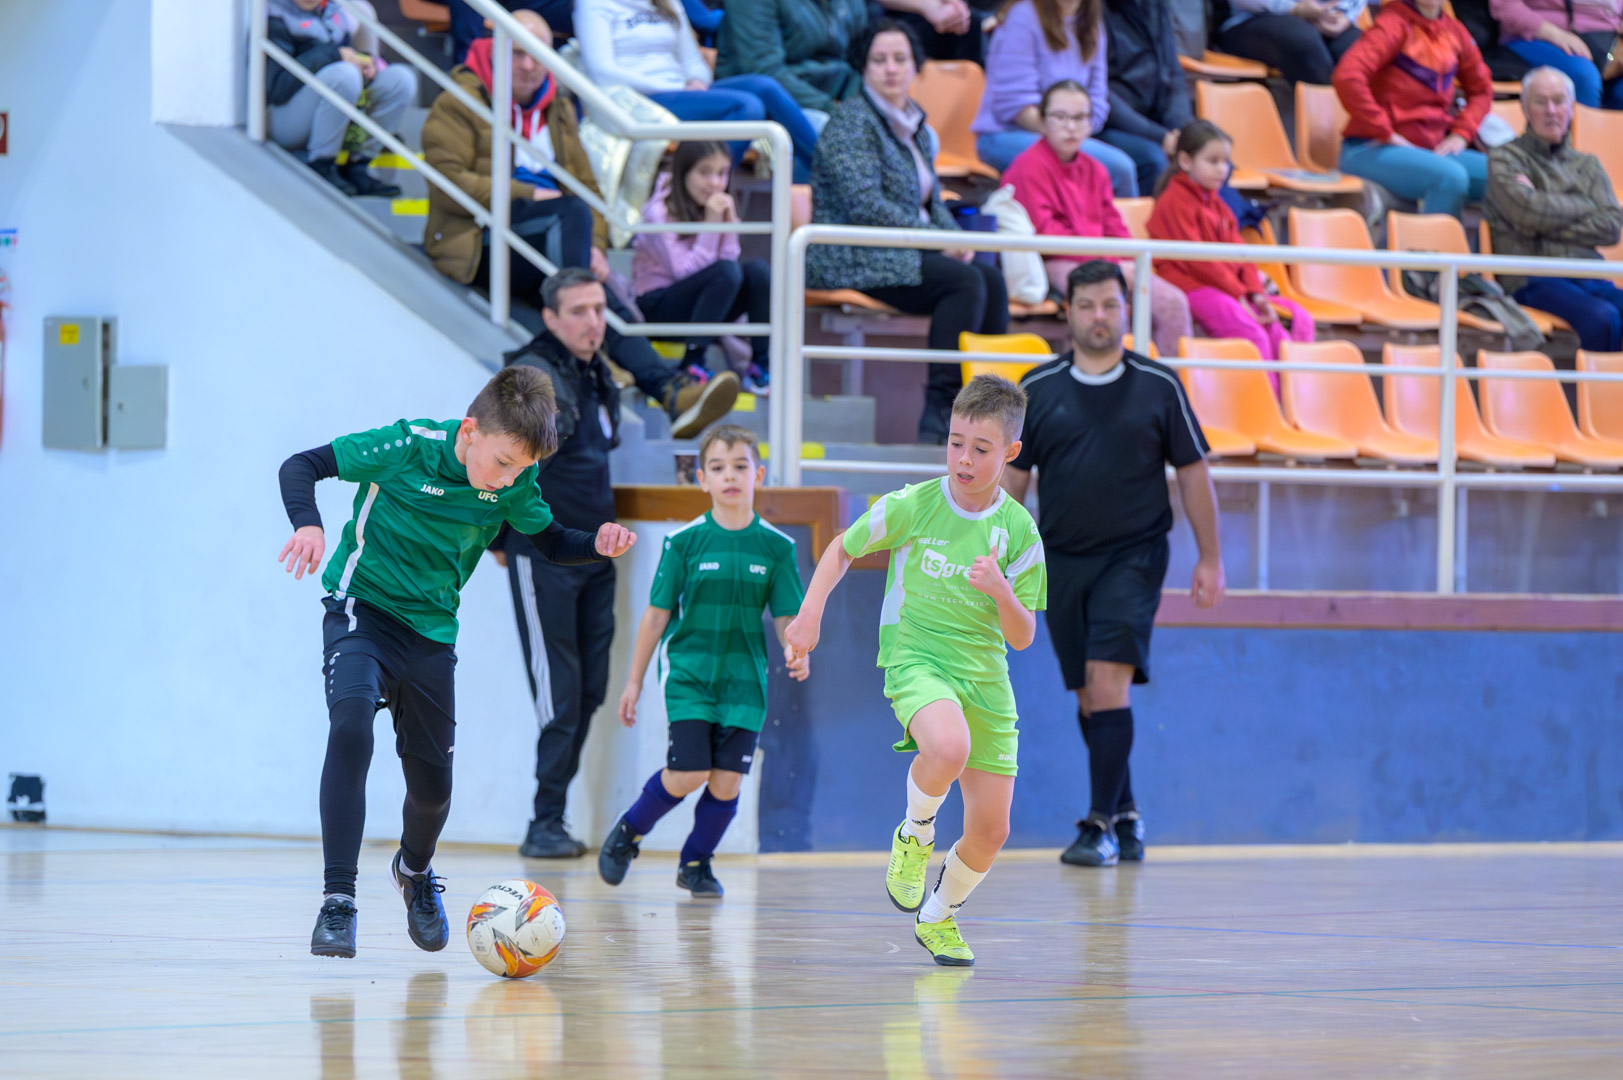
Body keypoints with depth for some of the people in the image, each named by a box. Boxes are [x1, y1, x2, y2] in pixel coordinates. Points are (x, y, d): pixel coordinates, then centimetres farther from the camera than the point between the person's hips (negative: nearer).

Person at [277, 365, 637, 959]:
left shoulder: (515, 485, -8)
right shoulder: (408, 447, -20)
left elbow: (550, 541, 9)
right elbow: (301, 466, -14)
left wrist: (596, 545, -13)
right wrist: (309, 525, -34)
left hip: (432, 631, 4)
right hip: (363, 605, -4)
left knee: (432, 787, 8)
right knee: (350, 726, -31)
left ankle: (415, 870, 45)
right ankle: (338, 900, -26)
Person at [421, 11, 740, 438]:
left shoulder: (558, 111, 23)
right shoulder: (458, 105, 3)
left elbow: (585, 185, 18)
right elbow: (449, 184, -11)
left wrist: (594, 244, -2)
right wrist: (530, 196, -15)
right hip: (480, 246, -5)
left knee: (608, 303, -24)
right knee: (573, 212, -32)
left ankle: (670, 389, -46)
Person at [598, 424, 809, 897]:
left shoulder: (776, 547, 1)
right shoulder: (685, 542, -4)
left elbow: (786, 618, 4)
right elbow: (657, 614, 2)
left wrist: (797, 655, -17)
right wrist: (634, 680, 5)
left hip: (743, 680, 2)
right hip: (688, 673, -2)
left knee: (727, 779, -3)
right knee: (689, 773, -12)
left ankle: (697, 862, 20)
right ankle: (628, 832, 14)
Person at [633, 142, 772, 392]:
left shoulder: (720, 206, 4)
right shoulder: (659, 212, -16)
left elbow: (730, 257, -8)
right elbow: (684, 271, -23)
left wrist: (729, 222, -20)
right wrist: (710, 225, -25)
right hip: (658, 306, -6)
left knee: (757, 270, -19)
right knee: (726, 273, -31)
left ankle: (760, 366, -18)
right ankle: (693, 363, -29)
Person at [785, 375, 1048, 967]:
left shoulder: (1019, 531, -2)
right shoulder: (912, 506, -7)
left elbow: (1022, 637, -1)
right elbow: (842, 549, 10)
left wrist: (1002, 592, -21)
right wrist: (810, 613, -4)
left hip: (985, 675, 3)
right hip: (917, 658, -3)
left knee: (990, 831, 2)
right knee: (948, 748, -37)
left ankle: (938, 917, 31)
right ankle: (914, 835, -6)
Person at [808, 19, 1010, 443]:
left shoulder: (915, 126, 17)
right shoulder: (851, 122, -10)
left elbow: (931, 199, 23)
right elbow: (865, 204, -20)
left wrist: (955, 236, 1)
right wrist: (936, 238, -18)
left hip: (899, 253, 8)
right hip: (853, 261, -8)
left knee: (992, 278, -13)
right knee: (965, 281, -26)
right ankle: (938, 414, -27)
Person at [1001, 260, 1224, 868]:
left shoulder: (1158, 387, 1)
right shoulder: (1037, 391, 4)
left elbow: (1193, 474, 5)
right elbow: (1012, 477, 9)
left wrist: (1209, 559, 3)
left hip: (1133, 557, -3)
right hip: (1061, 561, 3)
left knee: (1108, 683, -17)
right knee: (1089, 698, 8)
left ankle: (1101, 826, -16)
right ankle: (1125, 817, 23)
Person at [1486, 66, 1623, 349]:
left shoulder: (1587, 165, 24)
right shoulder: (1505, 158, 12)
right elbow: (1527, 212, -6)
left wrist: (1547, 225, -1)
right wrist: (1585, 207, 7)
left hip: (1590, 279, 4)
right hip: (1535, 280, -4)